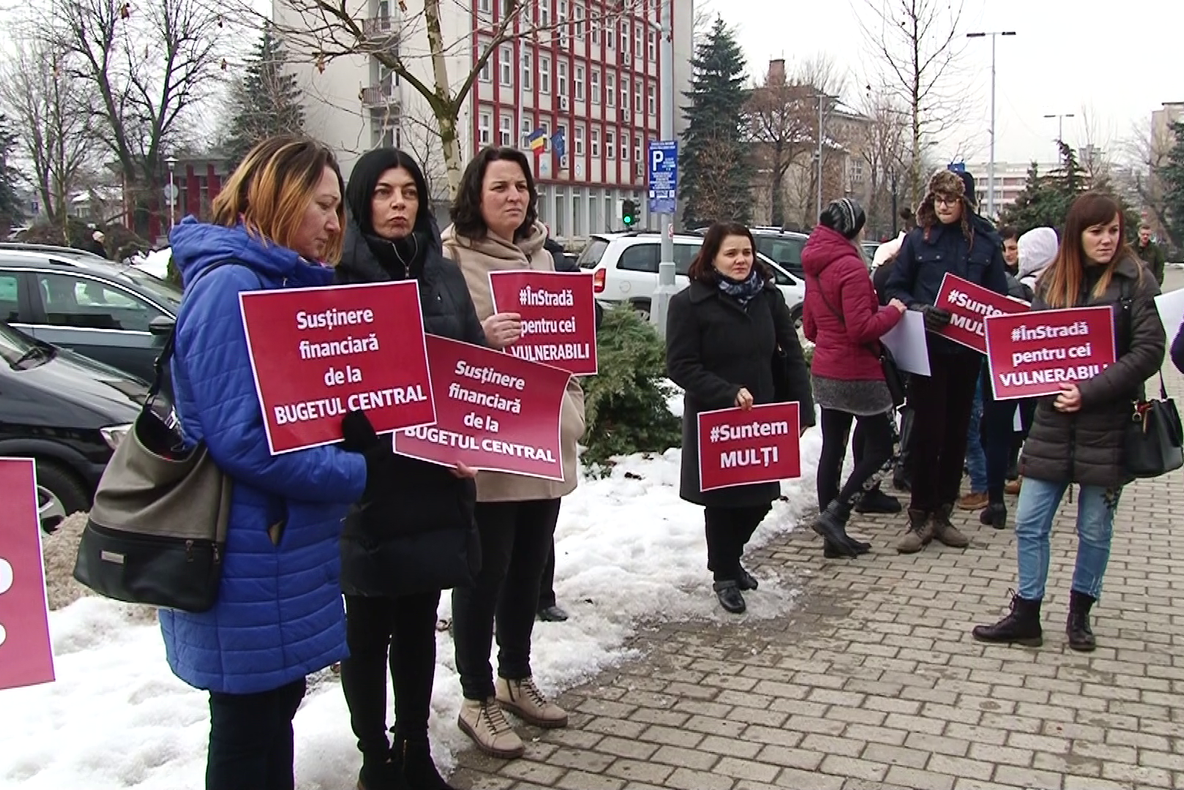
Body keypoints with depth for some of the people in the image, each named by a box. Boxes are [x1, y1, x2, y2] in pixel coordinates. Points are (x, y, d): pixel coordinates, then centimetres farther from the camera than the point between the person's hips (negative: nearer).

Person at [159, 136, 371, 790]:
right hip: (247, 560, -10)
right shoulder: (229, 286, -19)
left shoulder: (285, 282, 12)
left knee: (278, 702, 21)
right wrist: (358, 476, -18)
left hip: (284, 546, 10)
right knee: (248, 726, 7)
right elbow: (241, 439, -27)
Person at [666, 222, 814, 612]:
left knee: (760, 497, 11)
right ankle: (724, 575, 28)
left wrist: (802, 410, -4)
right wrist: (728, 393, -23)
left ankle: (730, 557, 39)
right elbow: (680, 366, -14)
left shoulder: (769, 296, 2)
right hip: (713, 420, -4)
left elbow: (791, 356, 3)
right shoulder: (689, 303, -11)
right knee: (722, 500, 6)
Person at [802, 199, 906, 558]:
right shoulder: (850, 267, -18)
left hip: (825, 372, 9)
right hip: (858, 374, -9)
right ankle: (834, 514, -7)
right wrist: (893, 311, -8)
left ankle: (833, 534, 15)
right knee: (880, 449, 2)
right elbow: (862, 327, -22)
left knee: (832, 450, 10)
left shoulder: (815, 268, 10)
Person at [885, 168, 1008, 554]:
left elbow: (998, 296, 7)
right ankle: (920, 517, 6)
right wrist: (918, 309, -15)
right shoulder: (918, 239, 1)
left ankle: (942, 513, 21)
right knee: (928, 431, -3)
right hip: (928, 350, -2)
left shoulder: (986, 241, 3)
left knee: (957, 431, 9)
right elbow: (895, 289, 3)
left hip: (968, 351, 2)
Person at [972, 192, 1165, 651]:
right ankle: (1026, 616, 16)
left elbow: (1148, 352, -11)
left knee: (1094, 531, 10)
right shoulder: (1052, 281, 6)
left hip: (1107, 426, -3)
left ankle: (1079, 614, 29)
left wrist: (1088, 392, -17)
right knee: (1029, 523, 4)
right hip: (1053, 422, 3)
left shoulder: (1135, 281, -5)